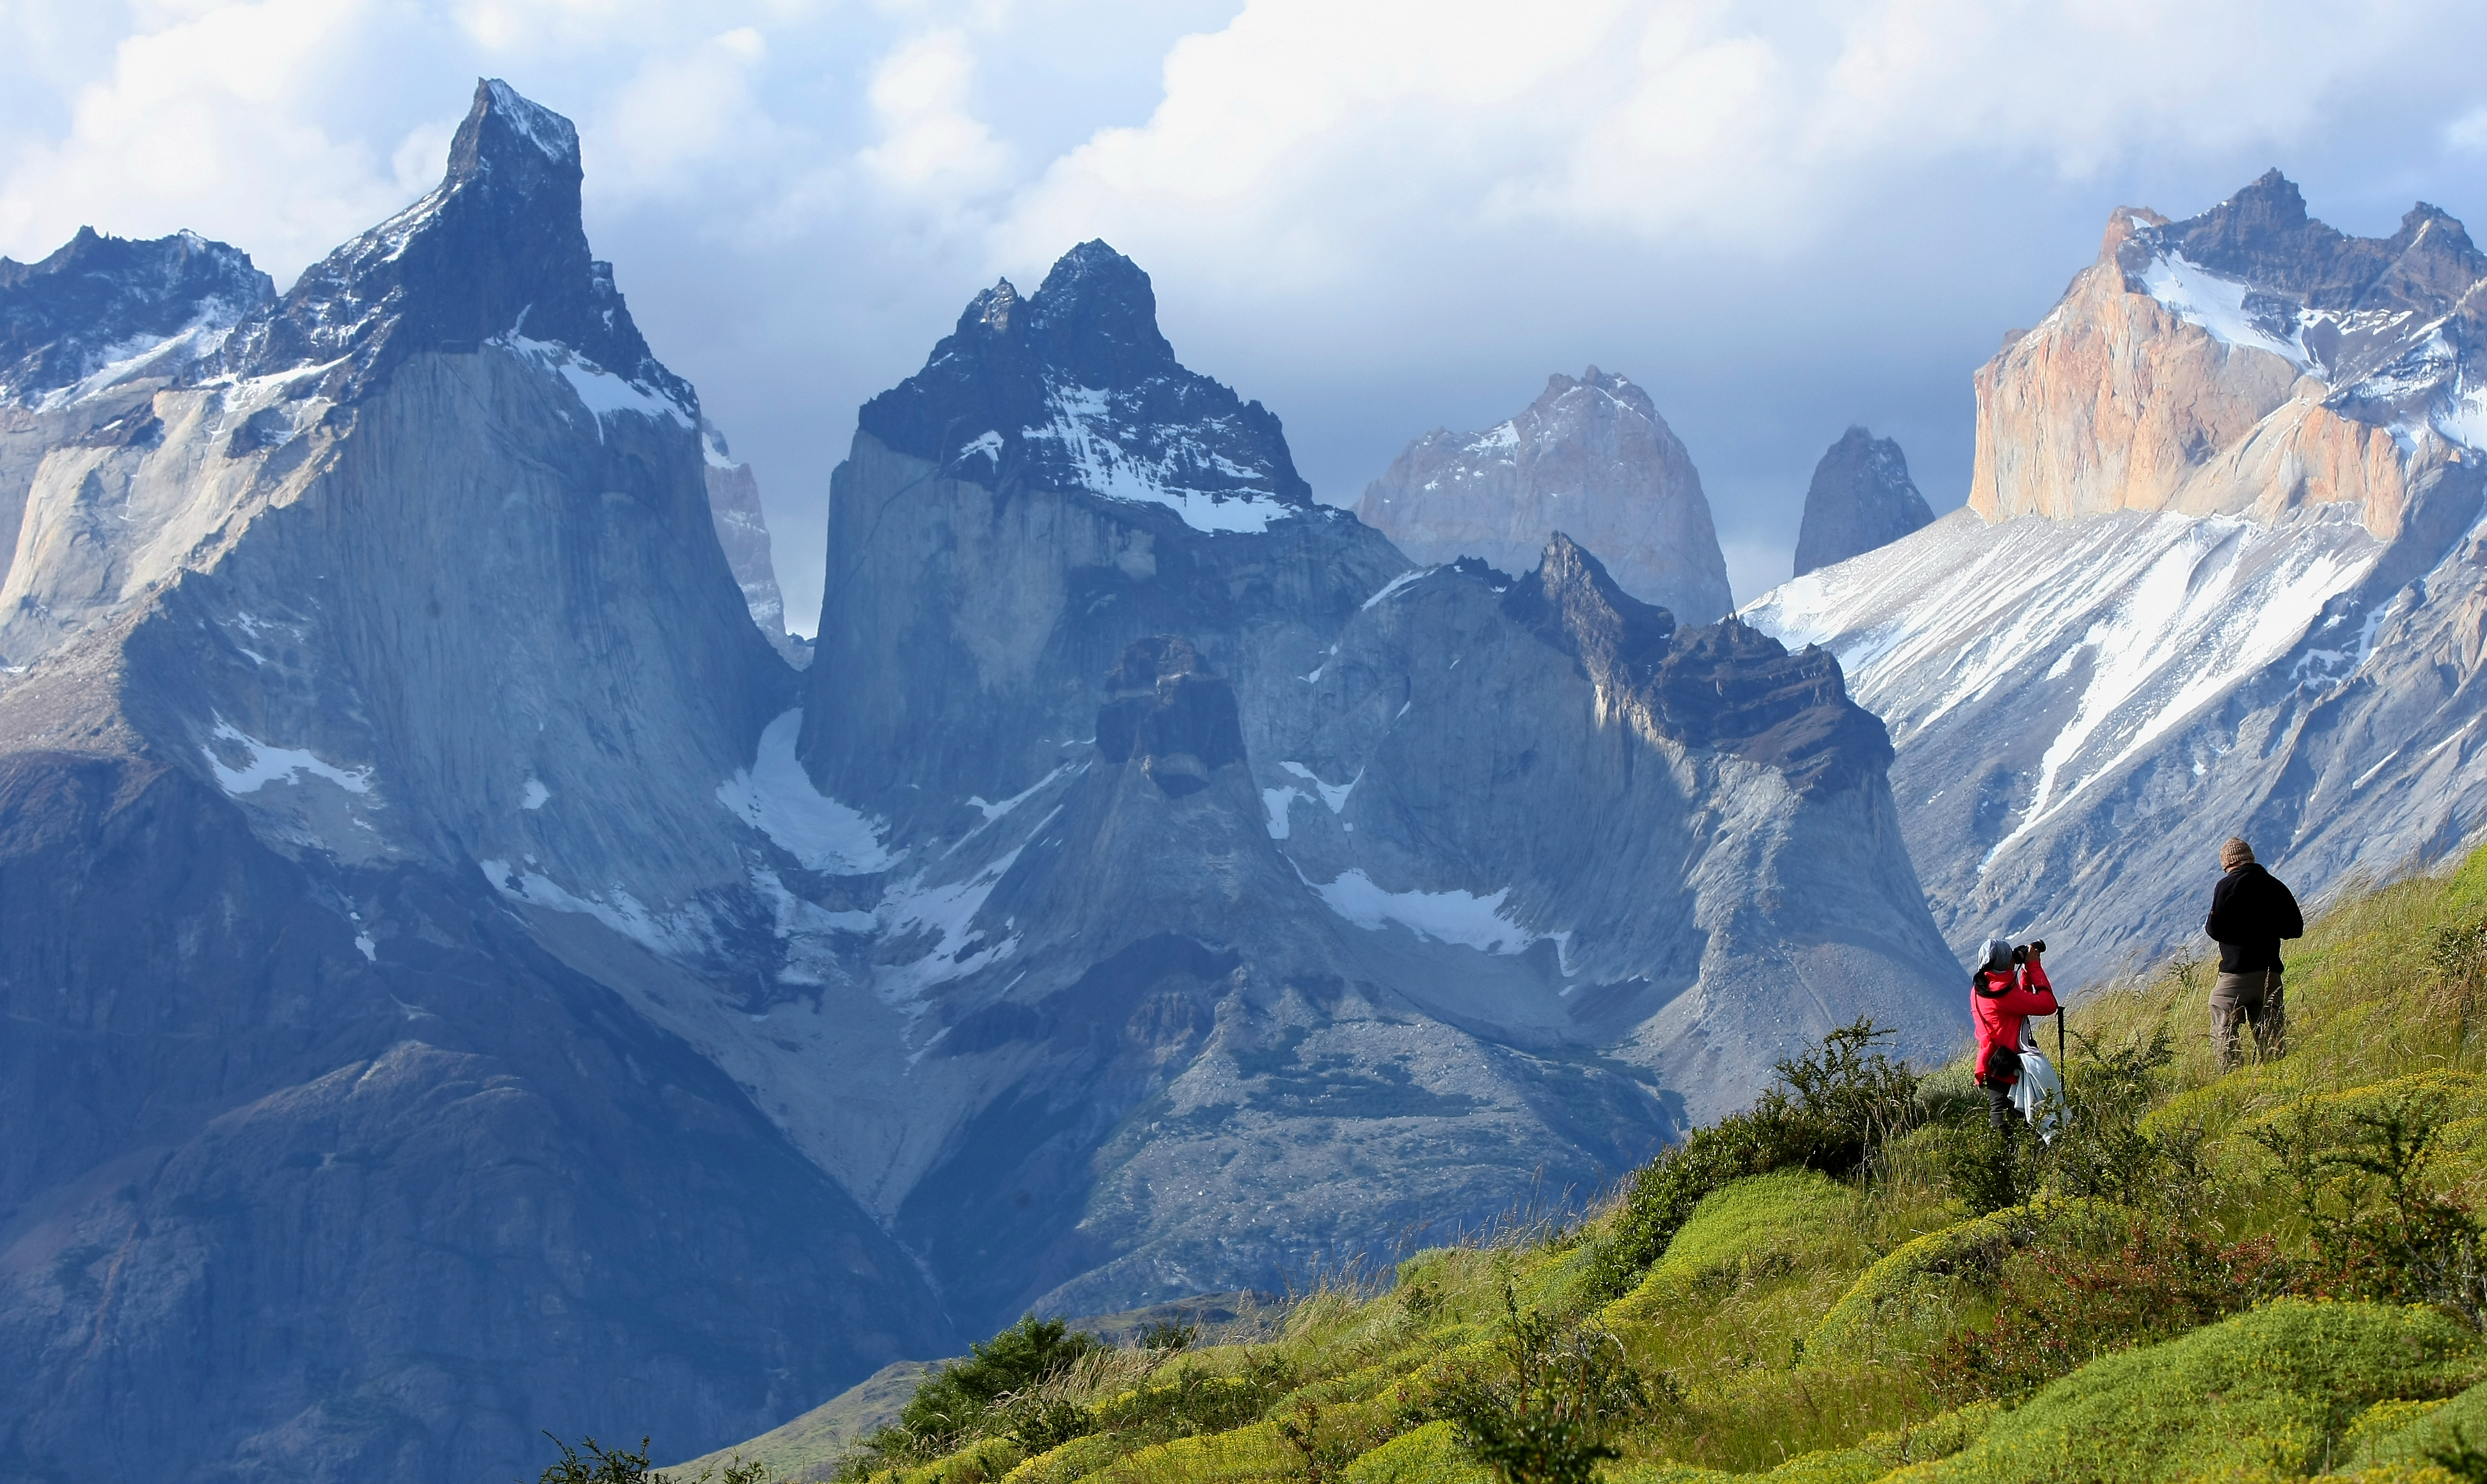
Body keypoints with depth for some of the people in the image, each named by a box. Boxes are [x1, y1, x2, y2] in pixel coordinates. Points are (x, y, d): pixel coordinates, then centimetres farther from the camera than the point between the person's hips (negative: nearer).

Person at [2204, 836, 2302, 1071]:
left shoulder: (2227, 886, -7)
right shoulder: (2276, 886, 9)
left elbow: (2216, 929, -13)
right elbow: (2296, 928, 11)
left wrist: (2208, 924, 9)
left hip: (2237, 972, -5)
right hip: (2270, 972, 5)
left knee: (2223, 1033, -3)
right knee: (2271, 1035, 9)